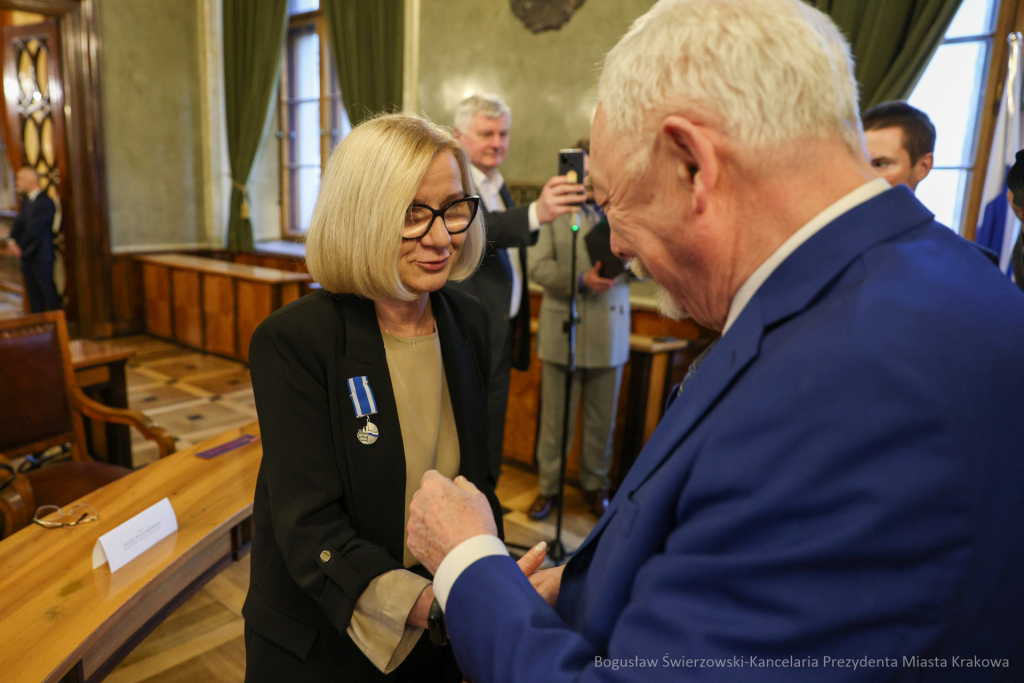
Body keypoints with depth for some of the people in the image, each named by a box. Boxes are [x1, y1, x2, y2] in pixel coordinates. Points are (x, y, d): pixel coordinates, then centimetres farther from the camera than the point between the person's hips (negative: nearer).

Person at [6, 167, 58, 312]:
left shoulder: (45, 202, -11)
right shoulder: (26, 201, 15)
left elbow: (35, 229, -16)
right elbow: (19, 223, 10)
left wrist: (19, 246, -13)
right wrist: (11, 241, -7)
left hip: (41, 256, -8)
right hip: (26, 255, 8)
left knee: (48, 292, -6)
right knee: (33, 295, 11)